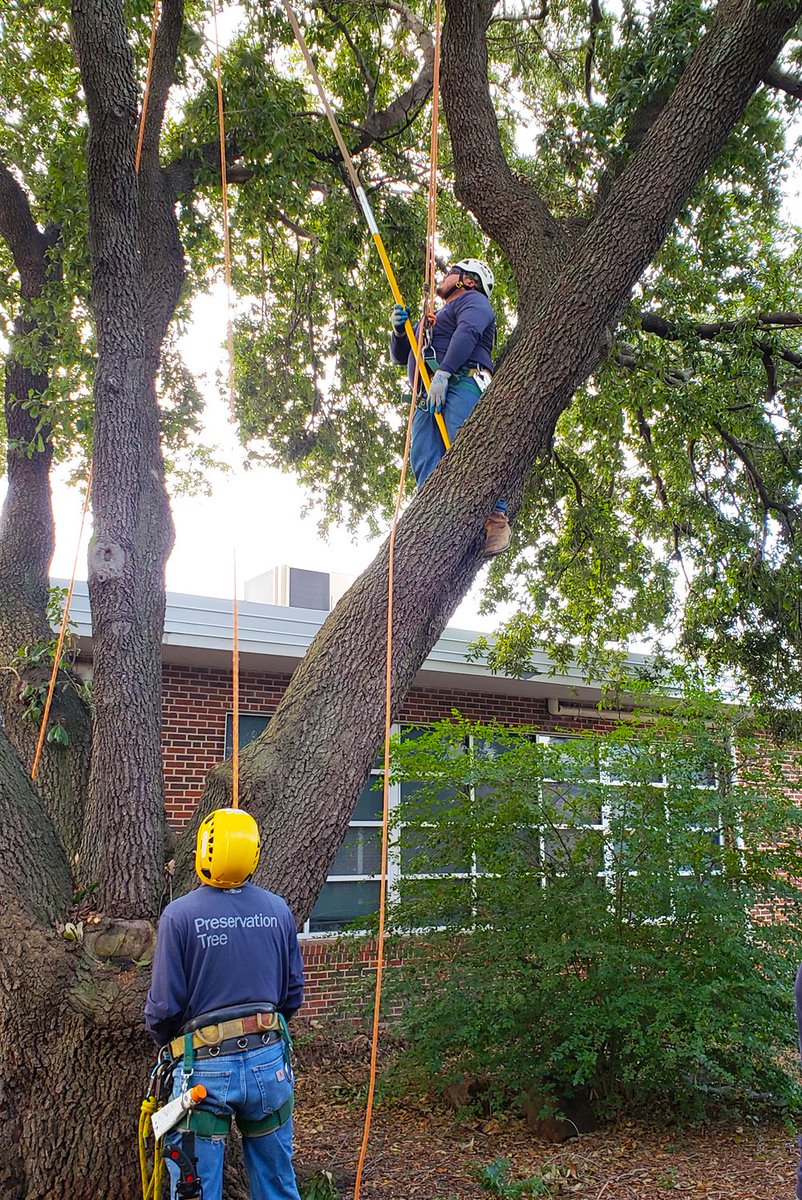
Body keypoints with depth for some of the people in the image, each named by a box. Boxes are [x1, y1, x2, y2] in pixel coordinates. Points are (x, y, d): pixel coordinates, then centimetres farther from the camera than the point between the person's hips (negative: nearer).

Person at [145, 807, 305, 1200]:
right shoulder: (278, 910, 0)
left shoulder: (180, 914, -12)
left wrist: (165, 1040, 13)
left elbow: (164, 1004, -9)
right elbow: (293, 994, 7)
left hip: (205, 1069, -3)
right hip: (269, 1063, 4)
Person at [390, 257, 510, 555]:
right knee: (424, 463, -13)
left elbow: (468, 332, -8)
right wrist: (400, 331, 14)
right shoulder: (433, 320, 41)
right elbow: (400, 355, 38)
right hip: (428, 397, 7)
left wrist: (442, 373, -22)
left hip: (462, 386, -7)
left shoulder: (473, 300, 15)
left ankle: (496, 518, -30)